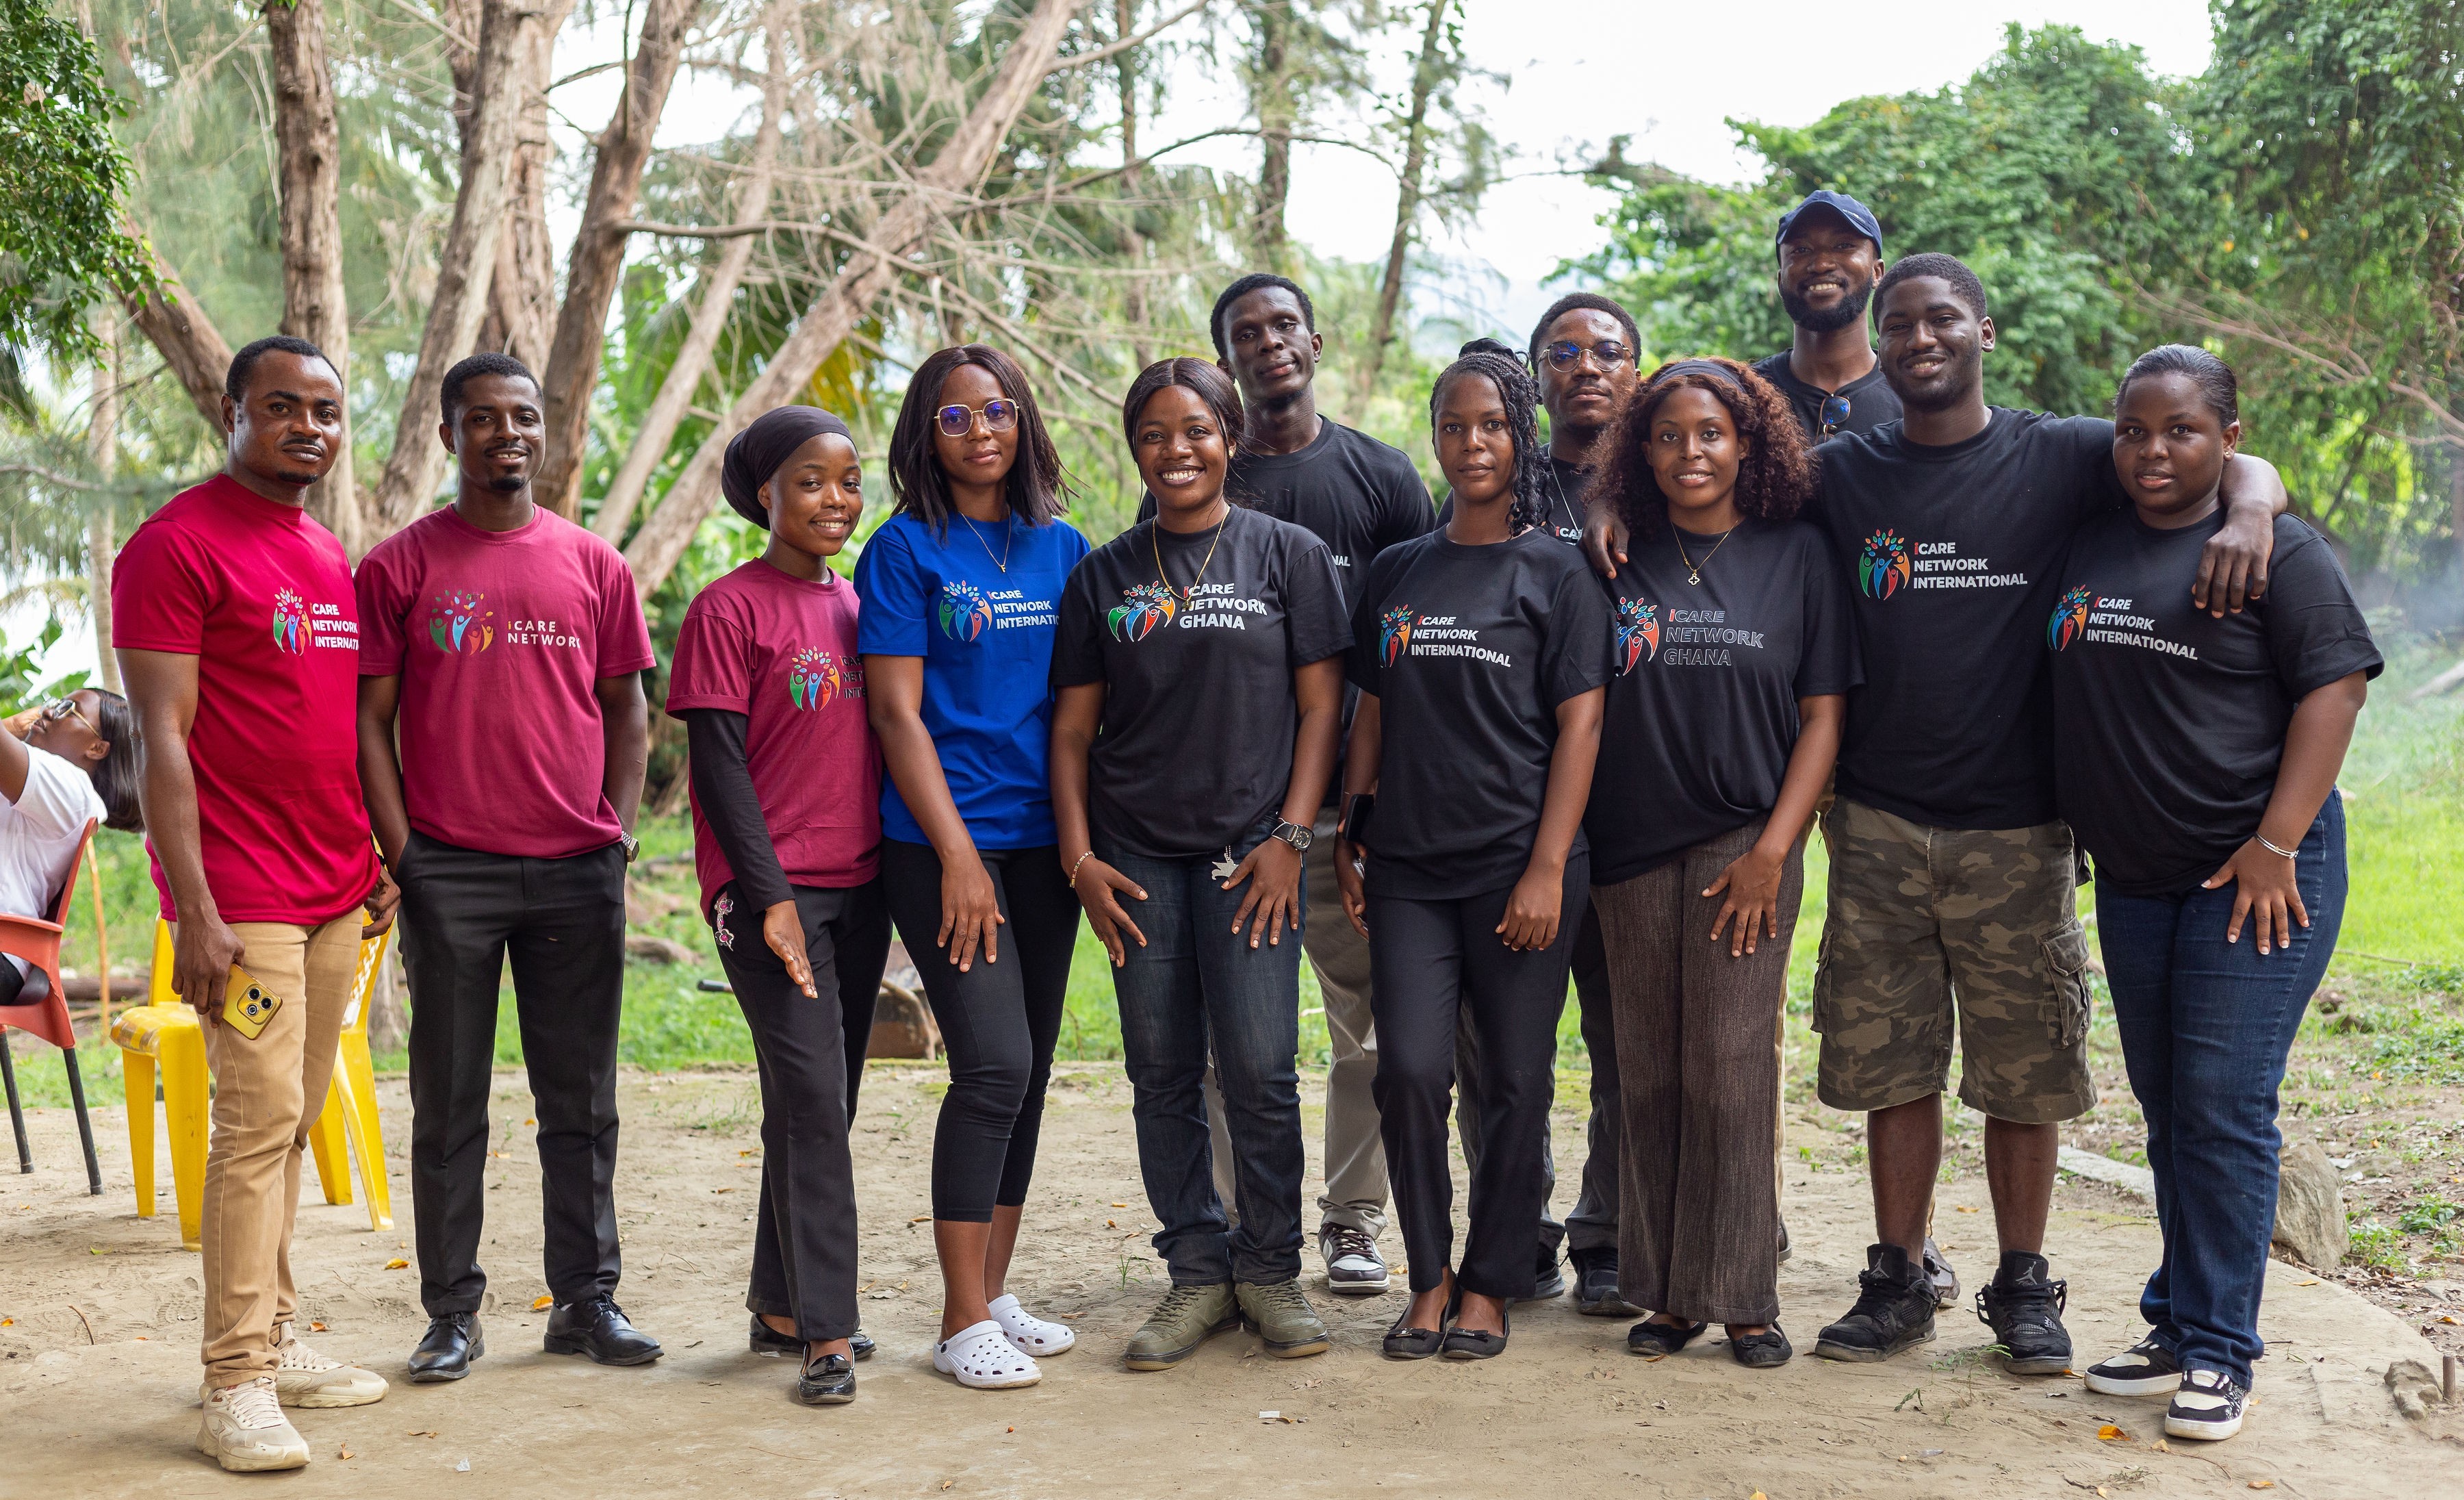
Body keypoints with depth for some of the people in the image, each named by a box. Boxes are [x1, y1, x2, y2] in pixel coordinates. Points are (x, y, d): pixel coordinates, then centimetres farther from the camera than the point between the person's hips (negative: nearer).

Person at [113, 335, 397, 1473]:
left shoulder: (329, 557, 17)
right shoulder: (177, 545, -6)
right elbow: (162, 736, -12)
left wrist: (377, 860, 16)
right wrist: (196, 910, -17)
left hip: (337, 894, 7)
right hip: (244, 898, -7)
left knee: (294, 1123, 9)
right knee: (257, 1120, -8)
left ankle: (273, 1342, 17)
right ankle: (237, 1383, -2)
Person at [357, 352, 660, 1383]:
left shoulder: (593, 564, 10)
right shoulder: (399, 566, 3)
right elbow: (370, 718, 2)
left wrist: (621, 830, 3)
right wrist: (400, 851, -6)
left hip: (580, 872, 2)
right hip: (450, 872, -2)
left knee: (581, 1101, 8)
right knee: (450, 1104, 5)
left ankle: (587, 1297, 19)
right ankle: (452, 1311, 14)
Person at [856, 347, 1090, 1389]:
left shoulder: (1063, 550, 12)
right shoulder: (906, 550, -2)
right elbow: (897, 713, -7)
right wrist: (958, 853, -13)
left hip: (1044, 843, 5)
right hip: (945, 843, -5)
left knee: (1028, 1073, 9)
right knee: (994, 1063, -13)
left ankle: (995, 1292, 21)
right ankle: (964, 1321, -3)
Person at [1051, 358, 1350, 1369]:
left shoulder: (1288, 556, 4)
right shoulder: (1103, 574, 10)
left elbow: (1320, 707, 2)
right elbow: (1073, 725, 9)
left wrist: (1290, 839, -7)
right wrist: (1079, 854, -1)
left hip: (1250, 849, -2)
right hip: (1136, 854, 2)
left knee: (1260, 1069, -5)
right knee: (1162, 1075, 5)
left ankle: (1270, 1269, 11)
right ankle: (1197, 1272, 17)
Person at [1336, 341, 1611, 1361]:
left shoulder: (1556, 573, 1)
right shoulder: (1396, 575, 13)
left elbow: (1579, 724, -4)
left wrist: (1548, 868, -11)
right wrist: (1349, 841, 9)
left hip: (1519, 866, -3)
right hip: (1408, 868, 3)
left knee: (1514, 1083, 3)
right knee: (1411, 1069, -6)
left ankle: (1490, 1284, 18)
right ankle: (1429, 1276, 12)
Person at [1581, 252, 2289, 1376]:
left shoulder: (2060, 457, 2)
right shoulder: (1839, 474, 8)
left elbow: (2238, 468, 0)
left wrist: (2247, 513, -23)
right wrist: (1612, 508, -3)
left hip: (2016, 829, -1)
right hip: (1878, 827, 2)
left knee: (2024, 1070, 6)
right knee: (1891, 1065, 7)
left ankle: (2023, 1287, 21)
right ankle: (1896, 1283, 19)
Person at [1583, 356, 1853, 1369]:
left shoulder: (1798, 555, 3)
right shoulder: (1620, 562, 7)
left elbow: (1824, 713, 1)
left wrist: (1774, 849, -8)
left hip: (1743, 847, -2)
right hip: (1632, 851, 2)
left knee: (1730, 1074, -4)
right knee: (1651, 1081, 6)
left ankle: (1741, 1296, 7)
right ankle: (1666, 1292, 15)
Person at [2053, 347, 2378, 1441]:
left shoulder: (2279, 550, -5)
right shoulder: (2087, 543, 10)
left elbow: (2335, 689, -10)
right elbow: (2067, 693, 20)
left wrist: (2275, 843, -17)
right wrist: (2083, 825, 12)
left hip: (2255, 873, -6)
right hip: (2132, 878, 6)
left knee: (2223, 1107, -6)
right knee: (2167, 1107, 12)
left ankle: (2217, 1350, 2)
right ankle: (2179, 1327, 22)